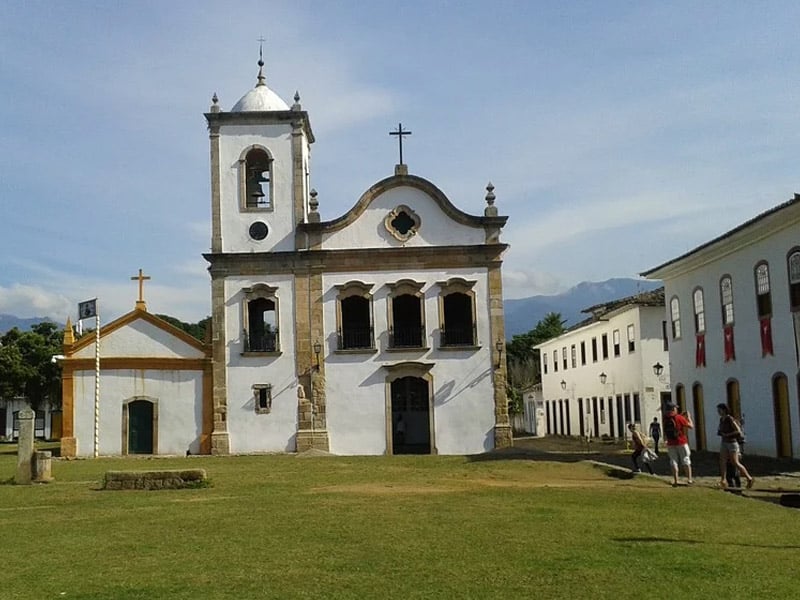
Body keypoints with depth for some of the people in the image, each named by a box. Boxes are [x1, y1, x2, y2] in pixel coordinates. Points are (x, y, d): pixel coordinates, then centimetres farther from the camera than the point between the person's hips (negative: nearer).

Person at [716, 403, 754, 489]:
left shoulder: (730, 419, -15)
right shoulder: (721, 419, 10)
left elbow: (738, 431, -20)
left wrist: (727, 434, -18)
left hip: (732, 443, -8)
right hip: (724, 443, 8)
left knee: (735, 463, -6)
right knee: (722, 461, -6)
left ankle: (749, 478, 7)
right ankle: (723, 481, -9)